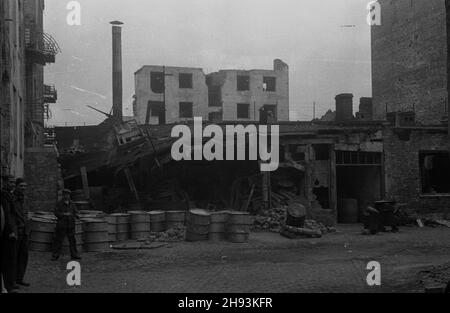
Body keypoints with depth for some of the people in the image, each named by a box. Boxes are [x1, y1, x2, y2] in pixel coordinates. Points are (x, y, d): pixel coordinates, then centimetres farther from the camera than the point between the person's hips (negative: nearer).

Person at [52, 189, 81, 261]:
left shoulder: (72, 204, 7)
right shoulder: (59, 204, -3)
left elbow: (76, 212, 7)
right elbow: (56, 213, -10)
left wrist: (76, 215, -16)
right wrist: (64, 214, -23)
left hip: (71, 225, 3)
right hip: (62, 225, -3)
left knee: (72, 240, 7)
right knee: (58, 240, -1)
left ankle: (74, 255, 15)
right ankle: (55, 255, 7)